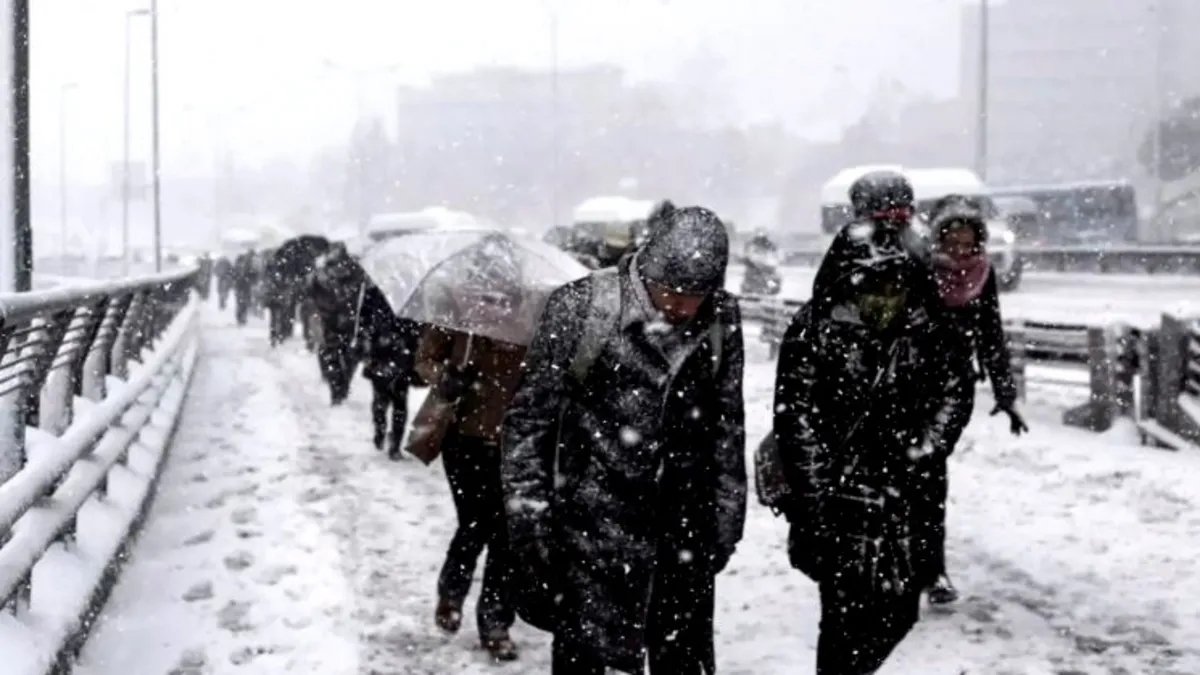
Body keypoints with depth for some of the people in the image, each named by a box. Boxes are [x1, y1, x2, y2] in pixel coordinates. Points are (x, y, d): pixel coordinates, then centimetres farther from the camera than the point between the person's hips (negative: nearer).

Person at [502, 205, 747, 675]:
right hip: (594, 522, -3)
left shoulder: (722, 319, 1)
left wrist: (727, 514, 13)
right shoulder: (579, 307, -10)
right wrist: (528, 509, -7)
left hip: (685, 526, 3)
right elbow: (530, 415, -5)